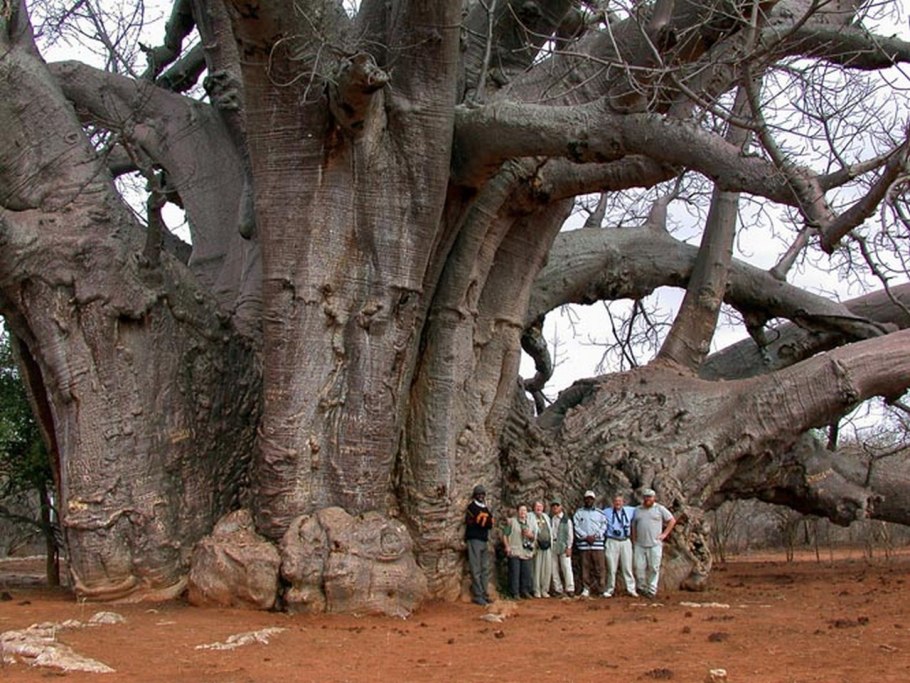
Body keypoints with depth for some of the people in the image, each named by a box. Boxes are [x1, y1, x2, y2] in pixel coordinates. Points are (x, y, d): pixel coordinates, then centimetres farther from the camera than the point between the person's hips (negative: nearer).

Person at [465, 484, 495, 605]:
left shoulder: (486, 508, 19)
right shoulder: (472, 507, -4)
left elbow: (490, 524, 6)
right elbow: (480, 521, -15)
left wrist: (484, 522, -9)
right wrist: (488, 520, 0)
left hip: (484, 541, 8)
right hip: (474, 540, -8)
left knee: (485, 569, 7)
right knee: (476, 569, -8)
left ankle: (484, 594, 11)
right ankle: (477, 596, -8)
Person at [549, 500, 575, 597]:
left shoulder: (566, 520, 2)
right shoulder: (550, 519, 12)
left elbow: (570, 534, -1)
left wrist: (569, 547, -8)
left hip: (563, 546, -4)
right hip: (552, 546, 4)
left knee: (566, 567, -7)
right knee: (554, 569, 4)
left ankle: (570, 589, -5)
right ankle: (557, 589, 11)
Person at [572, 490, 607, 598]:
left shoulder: (599, 513, 13)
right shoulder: (579, 512, 10)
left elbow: (604, 526, 6)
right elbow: (576, 527, 1)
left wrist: (595, 536, -8)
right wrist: (586, 536, -9)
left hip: (597, 543, 0)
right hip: (583, 544, 0)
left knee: (599, 567, -4)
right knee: (585, 567, 0)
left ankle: (601, 590, 0)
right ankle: (586, 588, 6)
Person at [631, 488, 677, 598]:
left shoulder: (660, 509, 5)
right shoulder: (637, 510, 14)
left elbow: (672, 520, 6)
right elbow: (634, 526, 16)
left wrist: (665, 534, 0)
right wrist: (633, 542, 8)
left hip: (654, 544, -3)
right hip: (639, 545, 3)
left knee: (654, 568, -3)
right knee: (639, 567, 0)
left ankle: (651, 590, 3)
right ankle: (642, 587, 16)